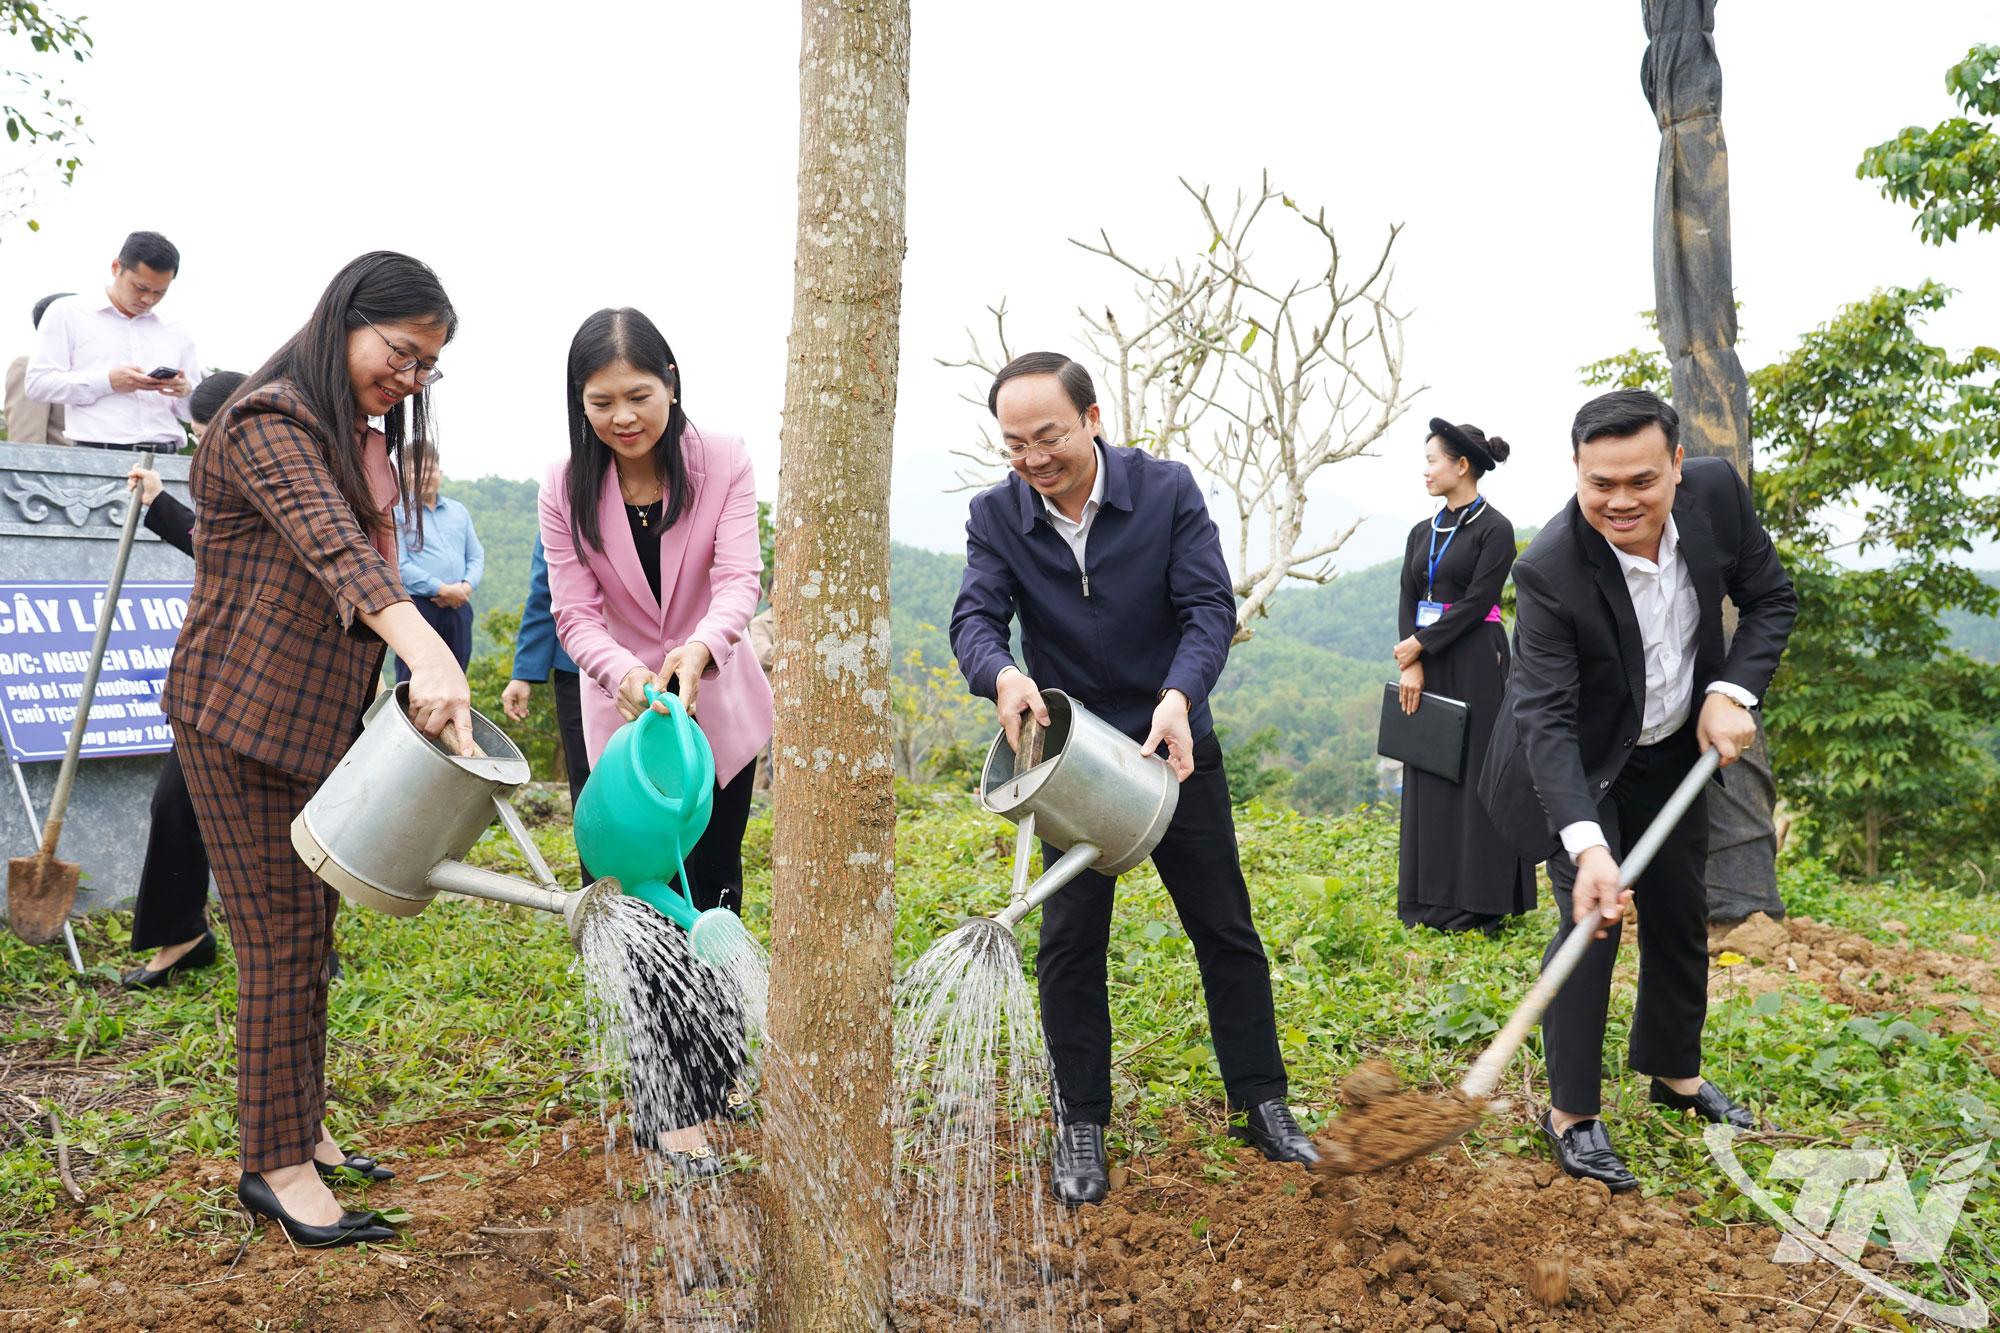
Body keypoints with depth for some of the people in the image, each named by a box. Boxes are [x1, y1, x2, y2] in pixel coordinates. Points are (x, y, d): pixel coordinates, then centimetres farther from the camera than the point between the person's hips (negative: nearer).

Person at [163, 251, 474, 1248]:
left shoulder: (353, 439, 14)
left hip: (314, 716, 9)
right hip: (240, 715, -9)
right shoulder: (268, 424, -18)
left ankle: (300, 1130, 26)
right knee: (281, 936, -4)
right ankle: (275, 1166, 8)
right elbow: (334, 551, -35)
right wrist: (429, 655, -50)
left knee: (309, 929, 14)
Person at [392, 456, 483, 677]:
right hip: (418, 607, -5)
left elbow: (477, 556, 15)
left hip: (459, 607, 5)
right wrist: (443, 589, -14)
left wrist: (466, 586, -6)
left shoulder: (460, 511, 18)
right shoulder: (398, 513, 1)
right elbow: (400, 566, -8)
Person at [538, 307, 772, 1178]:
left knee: (712, 894, 9)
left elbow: (739, 580, -22)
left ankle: (692, 1083, 29)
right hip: (624, 712, 0)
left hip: (718, 707, 1)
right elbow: (576, 615, -13)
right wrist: (626, 673, -35)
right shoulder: (567, 489, -10)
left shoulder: (723, 464, -13)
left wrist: (699, 647, -44)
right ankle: (679, 1102, 6)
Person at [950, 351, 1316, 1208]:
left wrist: (1178, 696, -35)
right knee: (1070, 942, 2)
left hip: (1175, 749, 0)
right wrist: (1003, 675, -43)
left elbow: (1210, 607, -17)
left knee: (1226, 930, 9)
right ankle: (1080, 1126, 16)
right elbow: (974, 618, -19)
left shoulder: (1167, 490, -12)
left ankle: (1263, 1105, 25)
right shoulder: (996, 516, -8)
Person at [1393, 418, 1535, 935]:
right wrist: (1412, 664, -7)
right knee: (1429, 776, 8)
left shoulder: (1494, 529, -7)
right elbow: (1407, 602, 6)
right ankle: (1430, 901, 16)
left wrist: (1420, 645, -11)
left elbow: (1476, 602, -14)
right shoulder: (1422, 533, 13)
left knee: (1473, 772, -4)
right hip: (1425, 666, 7)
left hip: (1474, 665, -7)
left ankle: (1478, 905, 3)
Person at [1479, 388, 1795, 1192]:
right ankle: (1571, 1113, 3)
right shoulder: (1548, 571, -34)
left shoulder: (1717, 494, -20)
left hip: (1675, 747, 6)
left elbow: (1771, 599, -4)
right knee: (1592, 918, -13)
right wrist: (1588, 846, -48)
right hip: (1581, 763, -5)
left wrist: (1732, 692, -20)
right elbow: (1546, 719, -37)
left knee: (1679, 914, 17)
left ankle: (1674, 1072, 40)